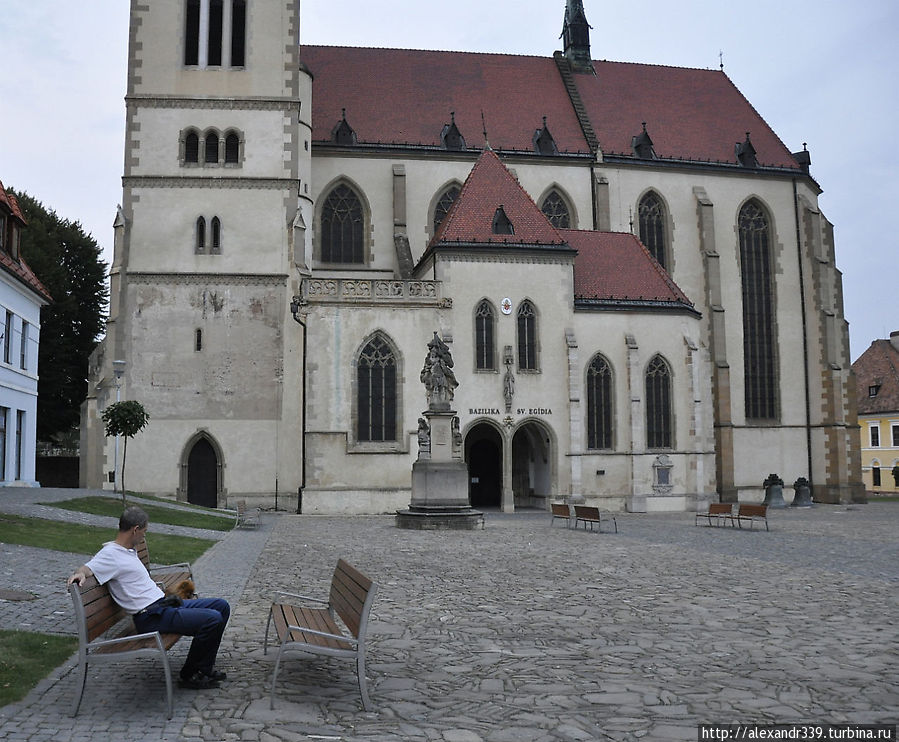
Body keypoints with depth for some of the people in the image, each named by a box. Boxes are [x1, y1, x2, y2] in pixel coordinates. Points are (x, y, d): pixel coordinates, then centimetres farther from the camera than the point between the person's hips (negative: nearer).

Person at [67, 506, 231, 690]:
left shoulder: (129, 550, 16)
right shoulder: (110, 554, -13)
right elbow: (87, 568, -25)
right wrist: (79, 573, -46)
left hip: (164, 603, 11)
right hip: (152, 616, -11)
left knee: (221, 606, 10)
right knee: (212, 619, -24)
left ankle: (204, 667, 16)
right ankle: (190, 675, -6)